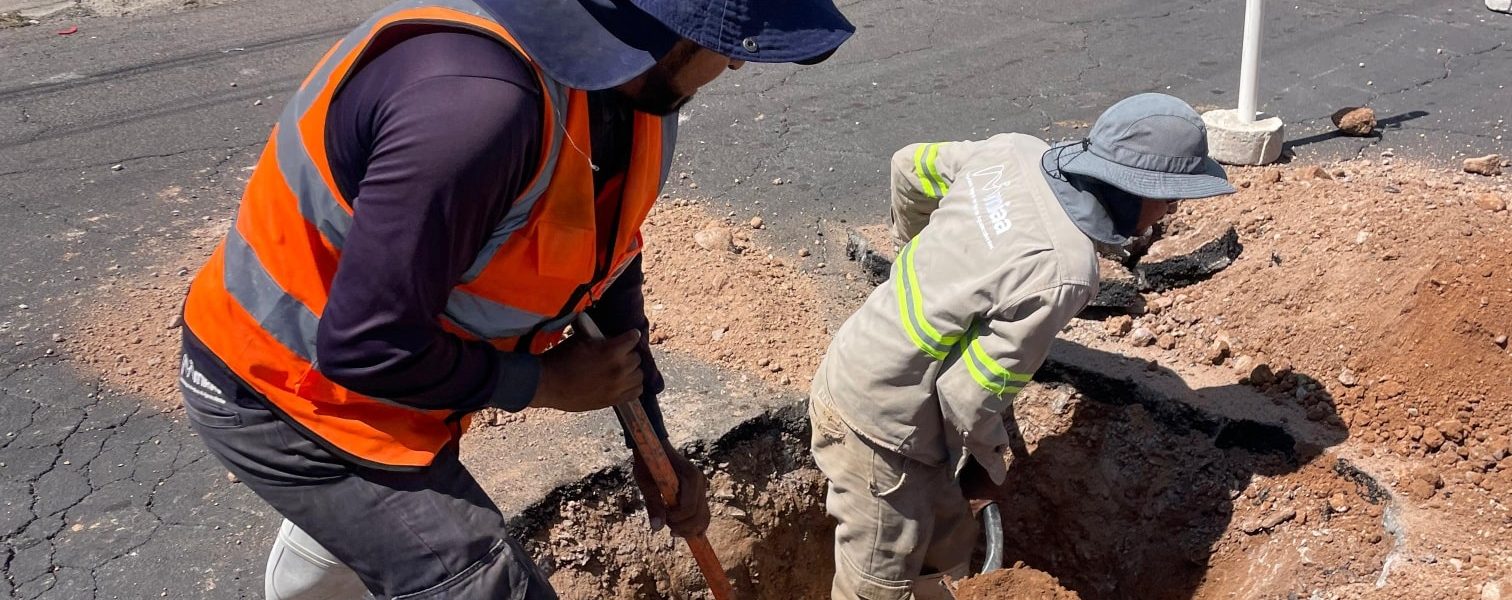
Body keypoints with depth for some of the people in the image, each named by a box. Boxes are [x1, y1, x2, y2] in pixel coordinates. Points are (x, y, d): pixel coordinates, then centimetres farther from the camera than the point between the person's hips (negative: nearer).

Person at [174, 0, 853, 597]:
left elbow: (609, 271, 4)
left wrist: (653, 446, 9)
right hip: (285, 392, -9)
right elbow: (365, 349, -34)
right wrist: (543, 382, -19)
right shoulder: (479, 100, -40)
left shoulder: (638, 92, -10)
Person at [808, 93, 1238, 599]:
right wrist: (987, 460, 0)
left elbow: (910, 167, 13)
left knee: (944, 554, 21)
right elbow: (968, 394, -22)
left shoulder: (1014, 151, -4)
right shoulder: (1061, 272, -26)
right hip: (880, 420, -8)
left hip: (857, 373, 8)